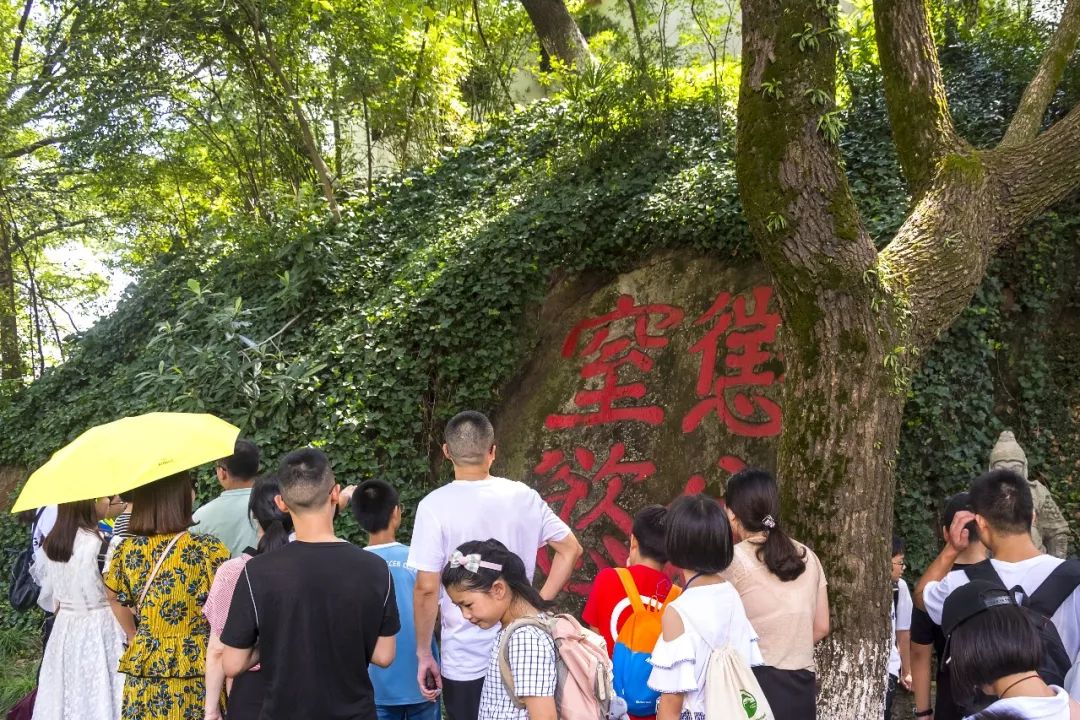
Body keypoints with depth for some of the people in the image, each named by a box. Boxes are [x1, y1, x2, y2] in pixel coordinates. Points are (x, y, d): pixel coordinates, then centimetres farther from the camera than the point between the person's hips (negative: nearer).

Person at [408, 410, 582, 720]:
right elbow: (570, 549, 8)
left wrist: (423, 654, -3)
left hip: (465, 662, -3)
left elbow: (426, 589, -14)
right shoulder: (524, 496, -1)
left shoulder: (435, 505, -13)